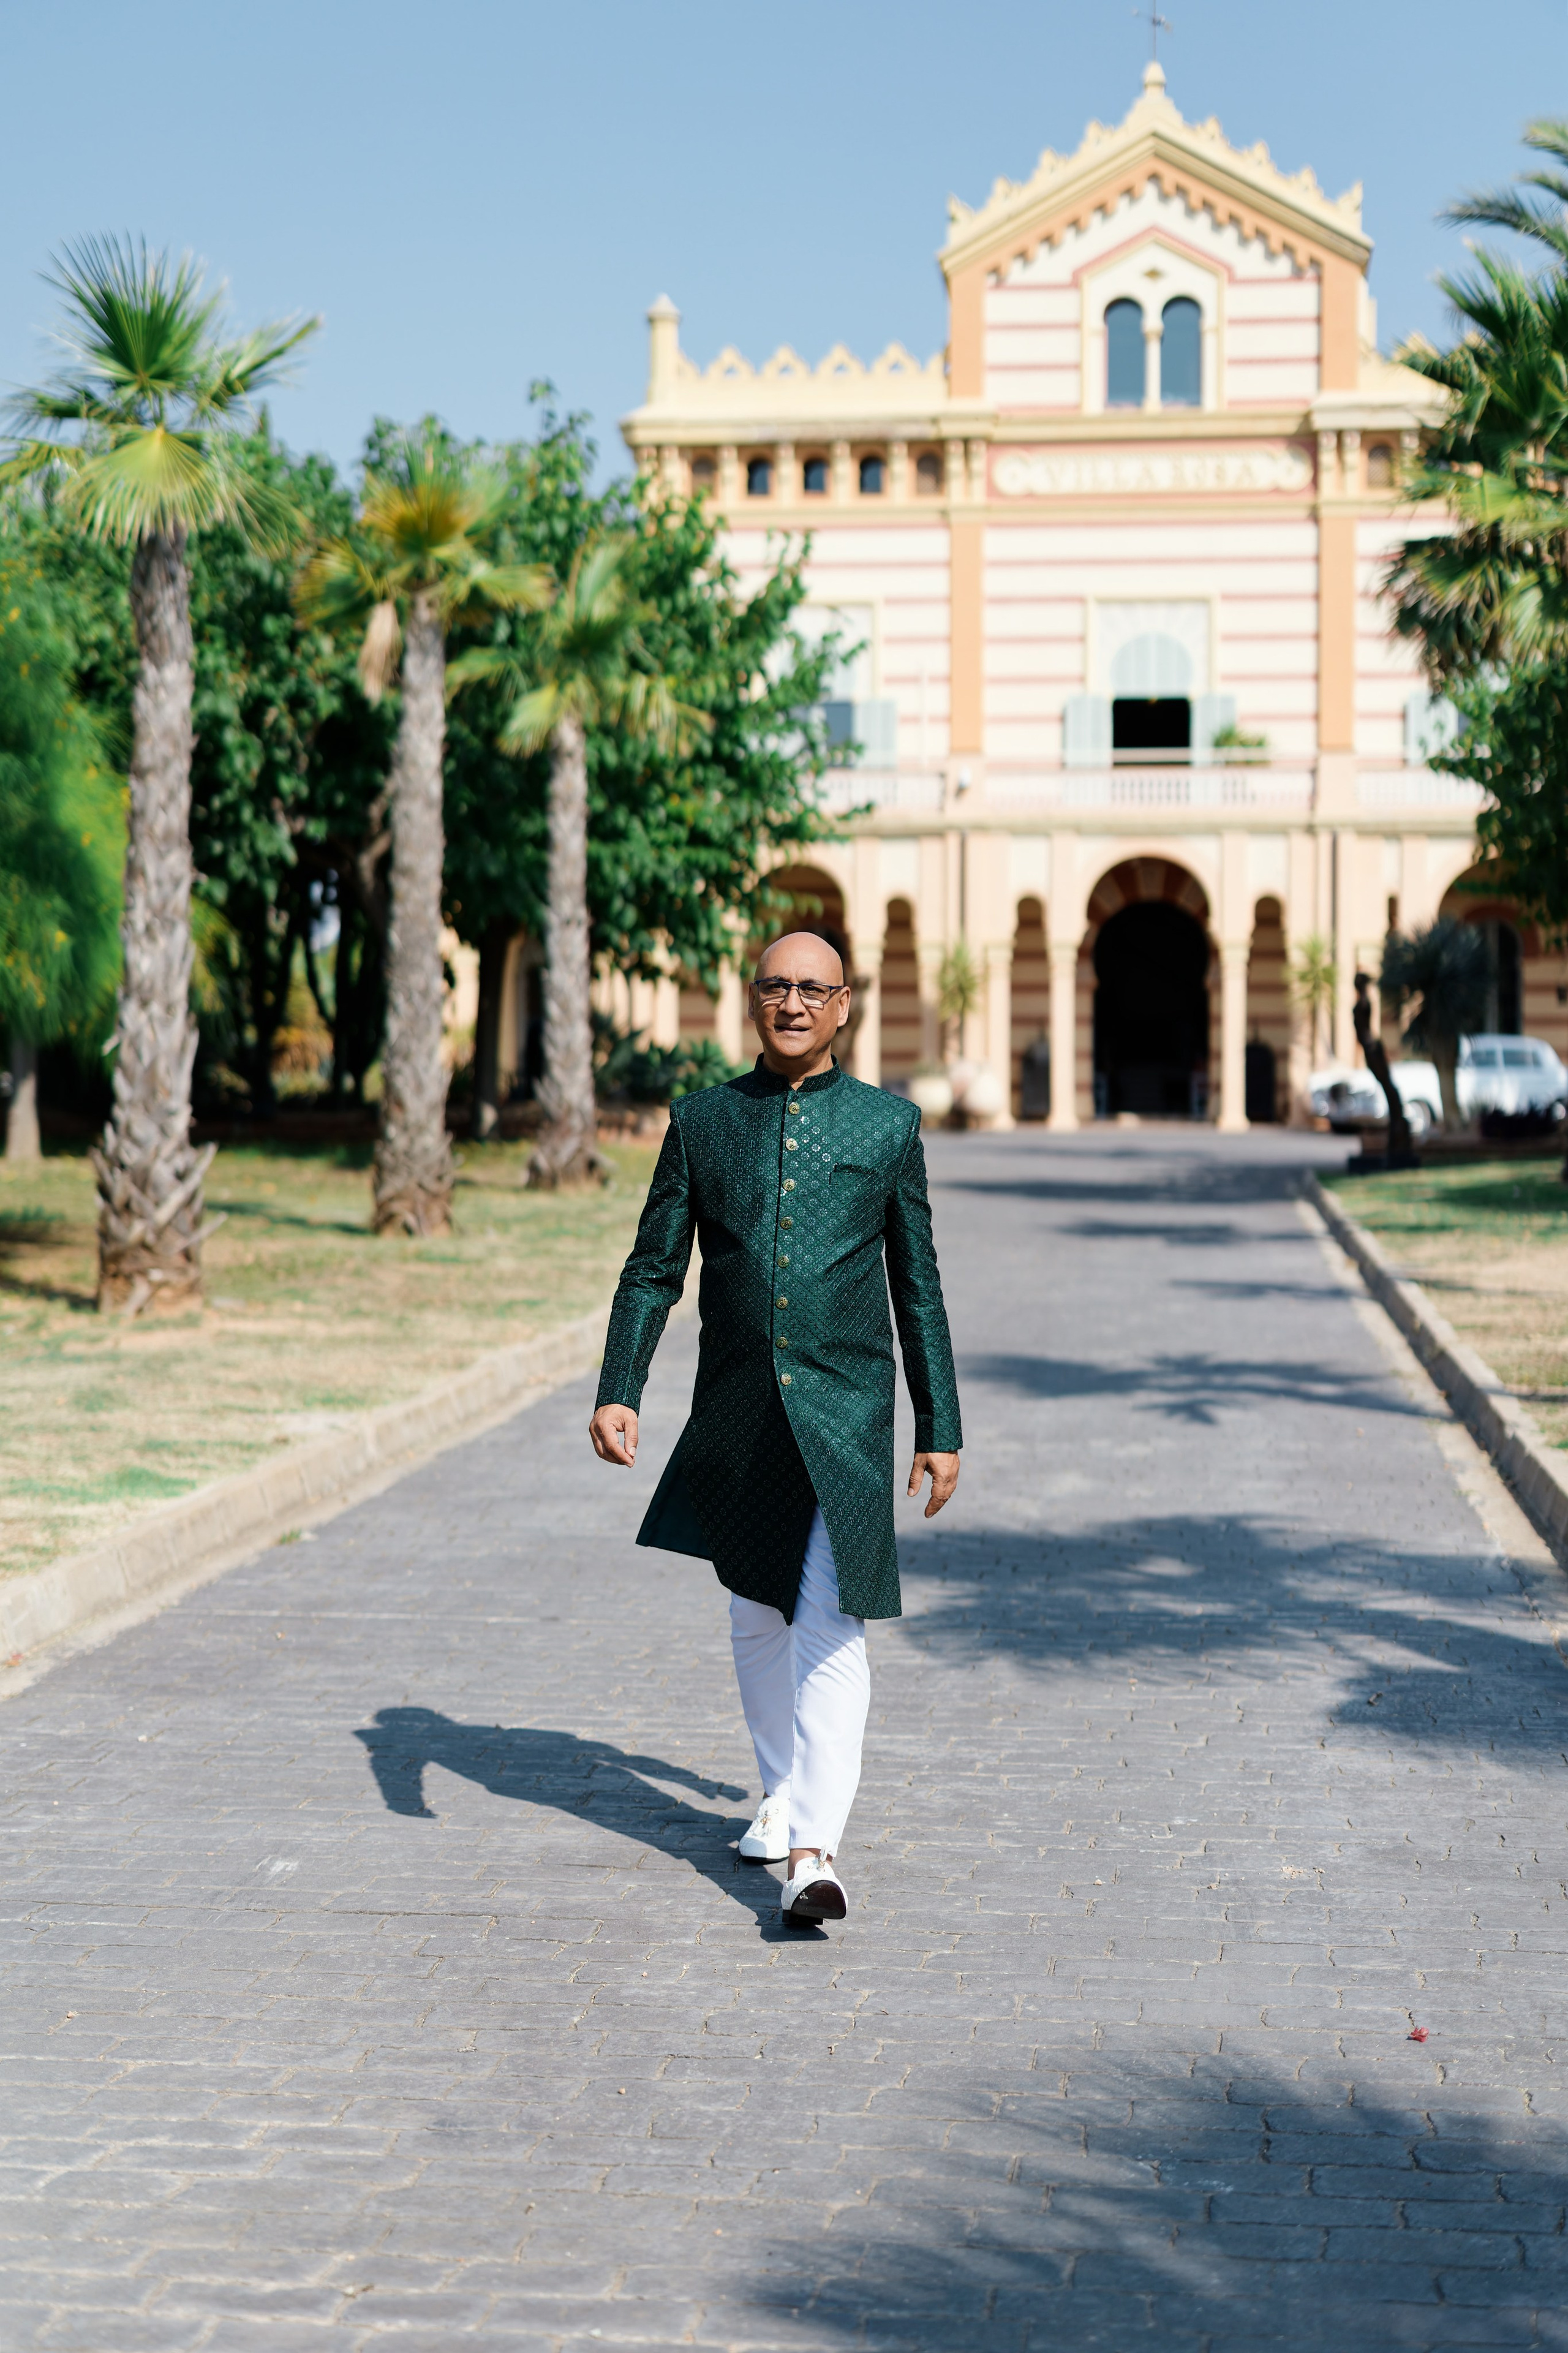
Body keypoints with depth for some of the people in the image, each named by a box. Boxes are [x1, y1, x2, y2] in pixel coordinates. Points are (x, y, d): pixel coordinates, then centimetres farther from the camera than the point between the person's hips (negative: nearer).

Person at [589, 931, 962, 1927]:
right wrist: (619, 1391, -7)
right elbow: (654, 1271, 6)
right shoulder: (702, 1120, 6)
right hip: (735, 1417, 3)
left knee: (830, 1625, -13)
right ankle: (786, 1788, 38)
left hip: (844, 1415, -3)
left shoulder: (889, 1124, 4)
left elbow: (918, 1288, 7)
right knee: (759, 1620, 16)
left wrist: (941, 1429, 6)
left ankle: (815, 1849, -16)